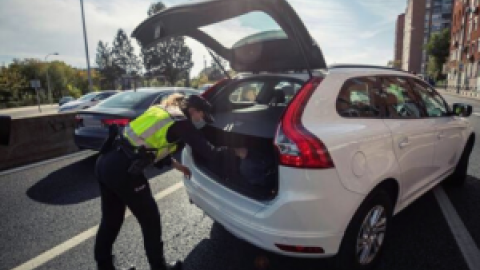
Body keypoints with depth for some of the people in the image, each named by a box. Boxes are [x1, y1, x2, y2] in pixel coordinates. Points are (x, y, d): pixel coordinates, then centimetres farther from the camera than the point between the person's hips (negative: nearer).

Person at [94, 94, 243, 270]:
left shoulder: (164, 111, 19)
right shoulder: (181, 122, -6)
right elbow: (209, 152, -8)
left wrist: (176, 165, 26)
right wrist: (236, 151, 7)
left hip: (105, 162, 9)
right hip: (123, 171, -9)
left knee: (111, 221, 23)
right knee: (150, 220, 10)